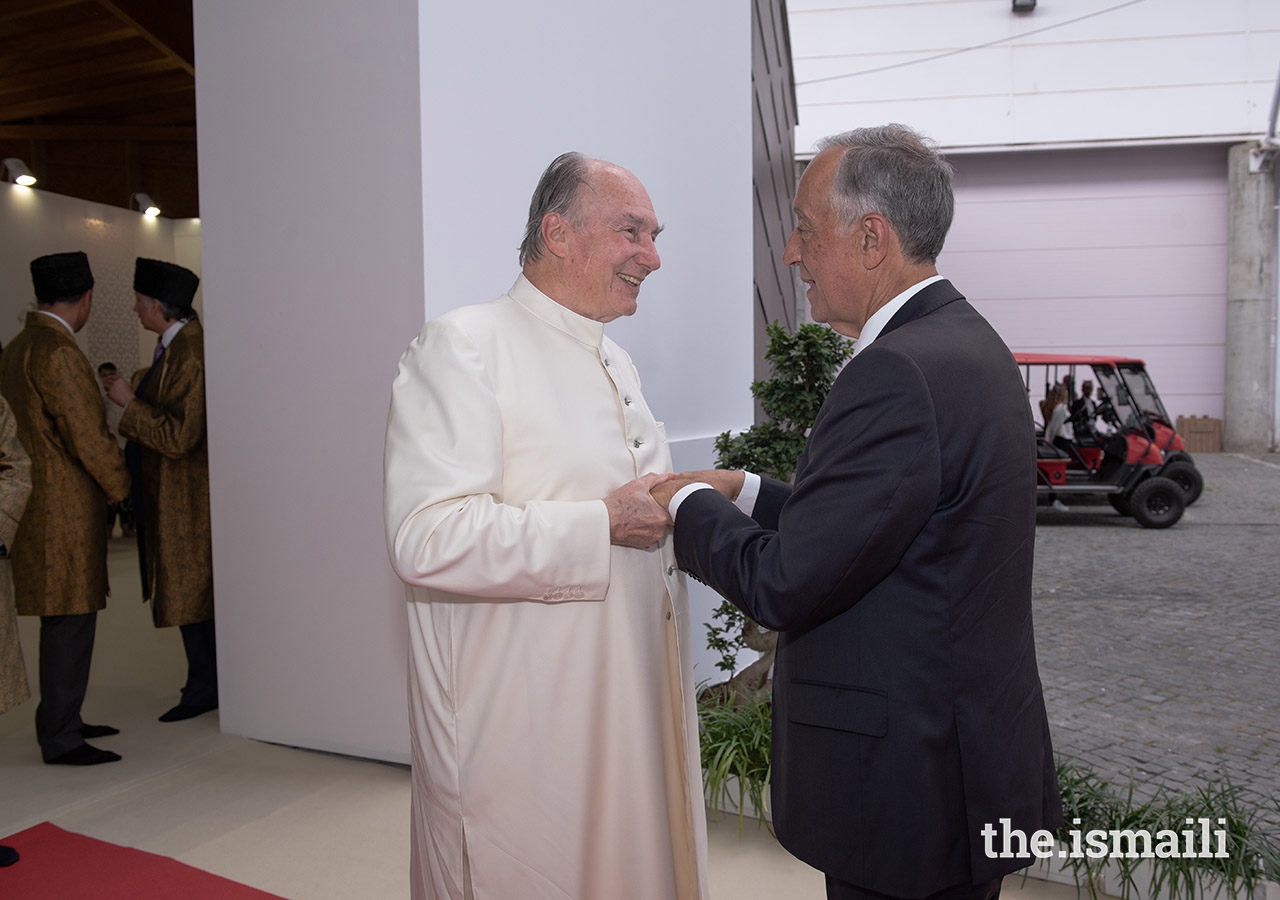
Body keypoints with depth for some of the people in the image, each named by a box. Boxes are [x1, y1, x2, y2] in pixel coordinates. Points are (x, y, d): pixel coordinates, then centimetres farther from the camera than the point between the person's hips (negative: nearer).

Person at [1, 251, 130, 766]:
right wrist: (122, 488, -4)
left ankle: (63, 720, 26)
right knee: (69, 619, -4)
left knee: (66, 620, 16)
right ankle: (59, 739, 3)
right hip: (64, 512, -10)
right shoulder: (57, 352, -17)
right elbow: (89, 437, -18)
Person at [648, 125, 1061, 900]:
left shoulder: (900, 375, -25)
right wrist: (744, 492, 9)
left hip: (912, 786, -9)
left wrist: (689, 505, -6)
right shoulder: (966, 342, 7)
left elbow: (783, 583, -23)